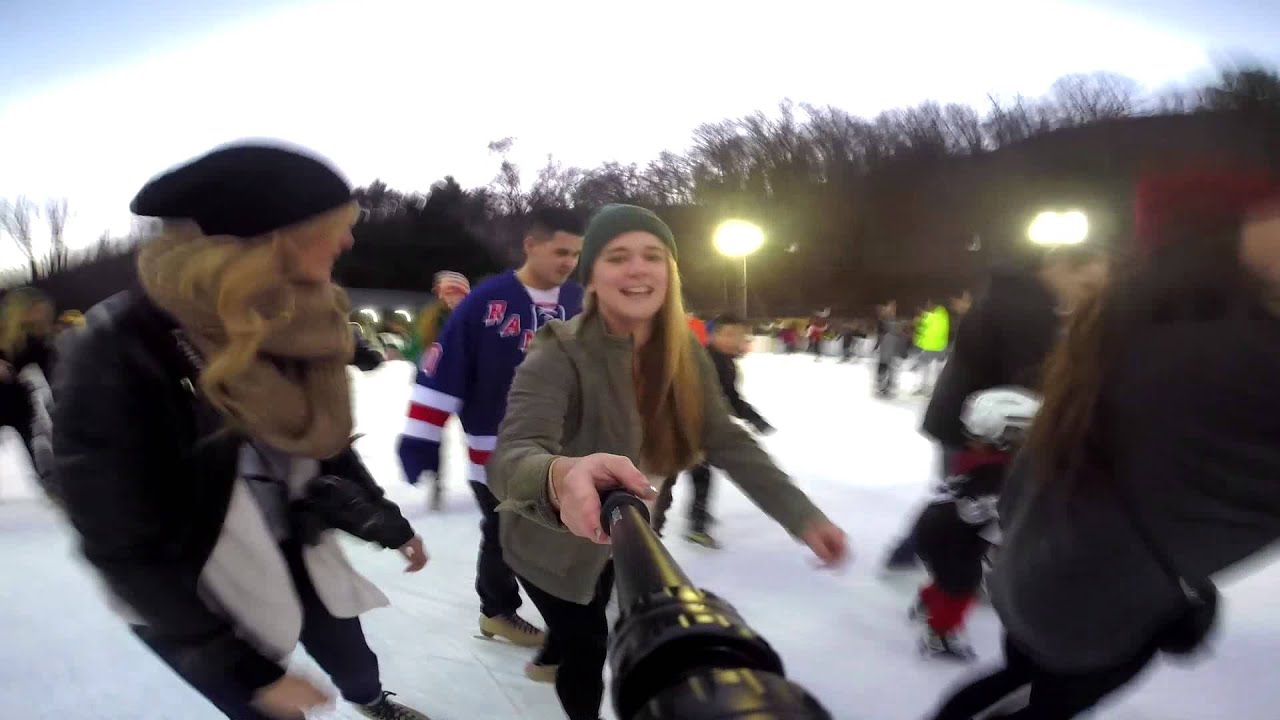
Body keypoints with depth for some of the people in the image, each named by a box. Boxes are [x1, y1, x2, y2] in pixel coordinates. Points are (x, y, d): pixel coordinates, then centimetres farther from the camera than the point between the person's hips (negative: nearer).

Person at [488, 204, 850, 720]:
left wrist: (802, 516, -25)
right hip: (551, 545, -6)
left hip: (616, 539, 6)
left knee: (591, 626, 31)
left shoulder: (684, 355, -15)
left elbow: (726, 442, -12)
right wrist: (561, 478, -70)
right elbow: (514, 455, -46)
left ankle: (548, 660, 66)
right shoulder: (559, 355, -32)